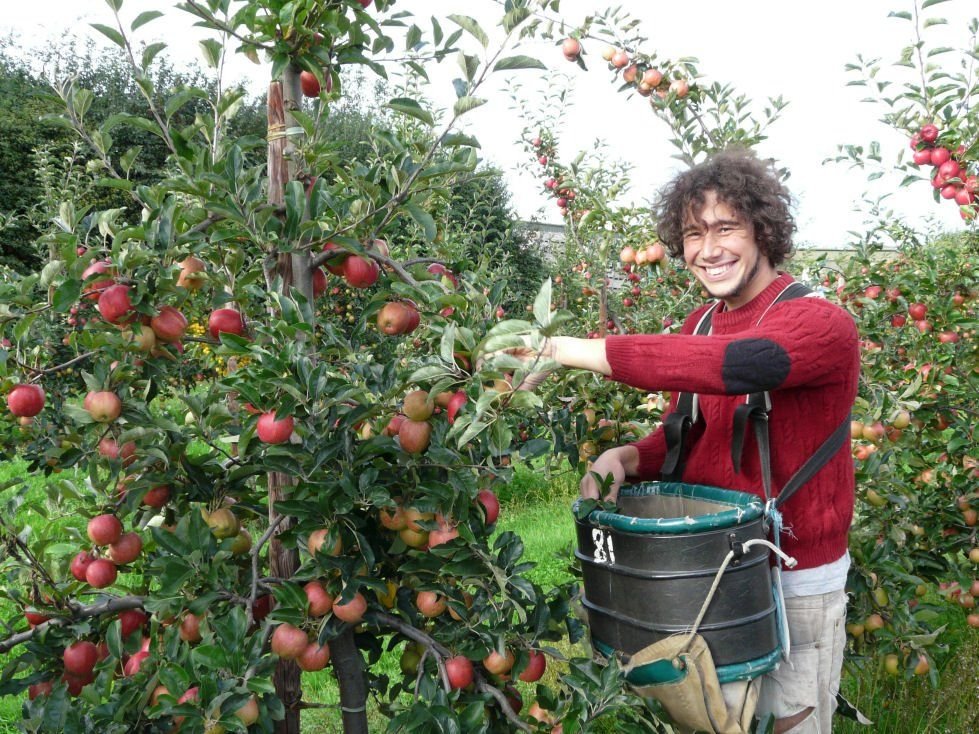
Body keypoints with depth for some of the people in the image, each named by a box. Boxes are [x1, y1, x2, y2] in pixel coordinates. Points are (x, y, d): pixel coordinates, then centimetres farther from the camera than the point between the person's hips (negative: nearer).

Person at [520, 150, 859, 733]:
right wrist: (626, 459, -14)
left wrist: (565, 349, -39)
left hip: (795, 586, -6)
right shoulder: (701, 323, 3)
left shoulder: (822, 323, -19)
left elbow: (736, 364, -40)